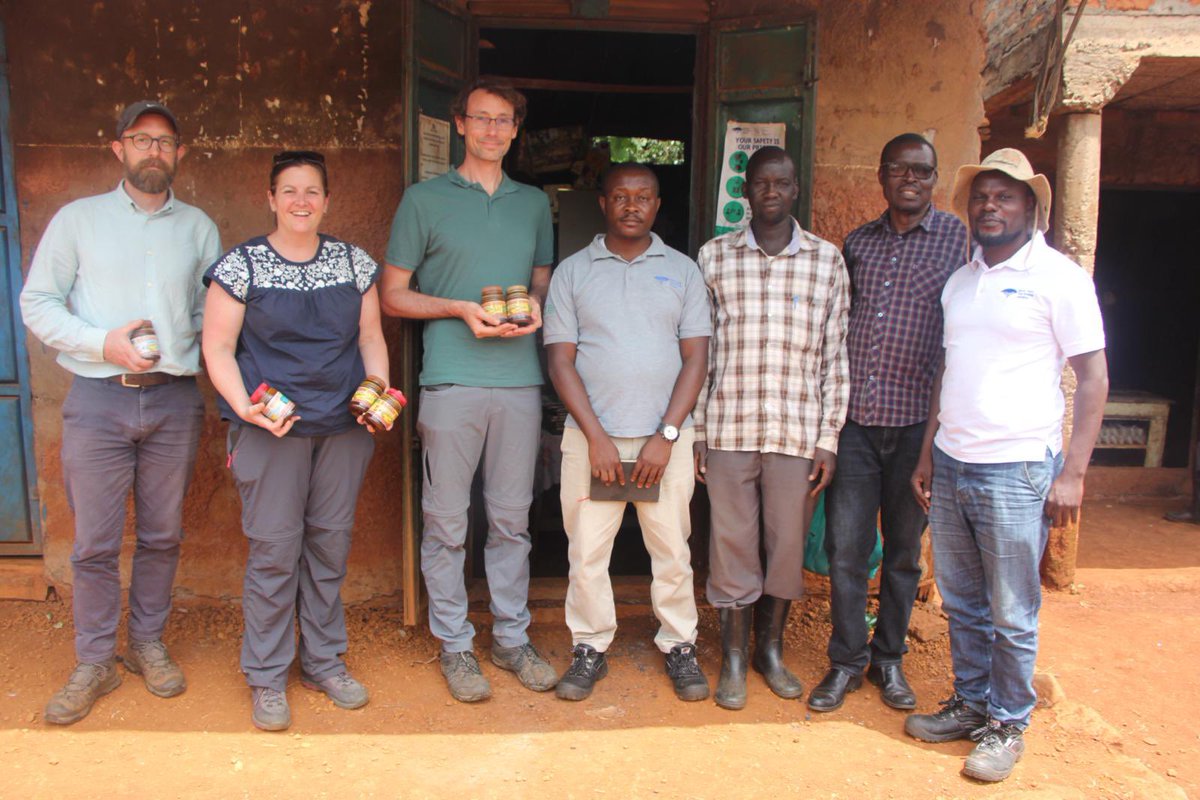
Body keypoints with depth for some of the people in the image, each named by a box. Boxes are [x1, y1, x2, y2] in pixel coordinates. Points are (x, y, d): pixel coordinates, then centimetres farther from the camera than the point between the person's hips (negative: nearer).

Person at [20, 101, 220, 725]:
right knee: (95, 540, 2)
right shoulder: (78, 219, 7)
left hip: (174, 399, 2)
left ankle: (148, 643, 26)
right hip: (98, 398, -1)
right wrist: (104, 343, -11)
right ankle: (93, 663, 18)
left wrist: (178, 345, -4)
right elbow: (36, 303, 3)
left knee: (162, 534, 9)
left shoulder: (198, 227, 11)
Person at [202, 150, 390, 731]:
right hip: (272, 426, -3)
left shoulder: (355, 263, 9)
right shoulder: (240, 266, 0)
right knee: (274, 548, -1)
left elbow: (371, 338, 14)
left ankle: (324, 662, 25)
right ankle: (267, 678, 15)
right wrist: (245, 406, -14)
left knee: (330, 543, 9)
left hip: (344, 425, 3)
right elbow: (217, 348, 0)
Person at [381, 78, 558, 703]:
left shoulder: (534, 203, 17)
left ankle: (512, 638, 23)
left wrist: (535, 307, -1)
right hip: (451, 378, -3)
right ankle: (454, 645, 18)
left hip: (520, 379, 3)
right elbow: (392, 296, 5)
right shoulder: (424, 199, 6)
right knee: (446, 522, 3)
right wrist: (460, 308, -10)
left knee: (511, 518, 10)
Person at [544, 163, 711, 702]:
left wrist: (666, 436, -8)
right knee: (587, 549, 4)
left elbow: (696, 360, 3)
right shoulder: (572, 272, 6)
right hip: (591, 438, 0)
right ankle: (590, 648, 21)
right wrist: (596, 437, -9)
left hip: (666, 437, 0)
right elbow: (560, 361, 1)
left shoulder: (682, 271, 8)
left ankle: (679, 647, 23)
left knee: (672, 548, 6)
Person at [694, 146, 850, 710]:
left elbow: (835, 356, 5)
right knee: (732, 544, 6)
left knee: (787, 544, 10)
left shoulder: (827, 260, 5)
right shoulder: (713, 257, 5)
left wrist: (829, 439, 1)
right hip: (728, 428, 0)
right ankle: (733, 658, 23)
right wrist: (695, 433, 1)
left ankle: (771, 649, 31)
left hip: (798, 431, 1)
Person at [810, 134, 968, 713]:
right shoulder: (857, 242, 11)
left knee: (904, 550, 11)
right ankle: (847, 661, 20)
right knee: (845, 548, 4)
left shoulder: (957, 237, 1)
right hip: (854, 420, 2)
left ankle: (889, 658, 28)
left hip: (916, 423, -2)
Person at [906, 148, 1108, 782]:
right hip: (950, 466, 6)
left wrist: (1072, 473, -12)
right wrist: (927, 453, 15)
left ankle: (1008, 723, 23)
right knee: (961, 603, 15)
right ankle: (970, 703, 32)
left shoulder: (1058, 276, -5)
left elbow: (1093, 377, -7)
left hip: (1016, 469, -5)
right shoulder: (960, 281, 13)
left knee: (1011, 615, 6)